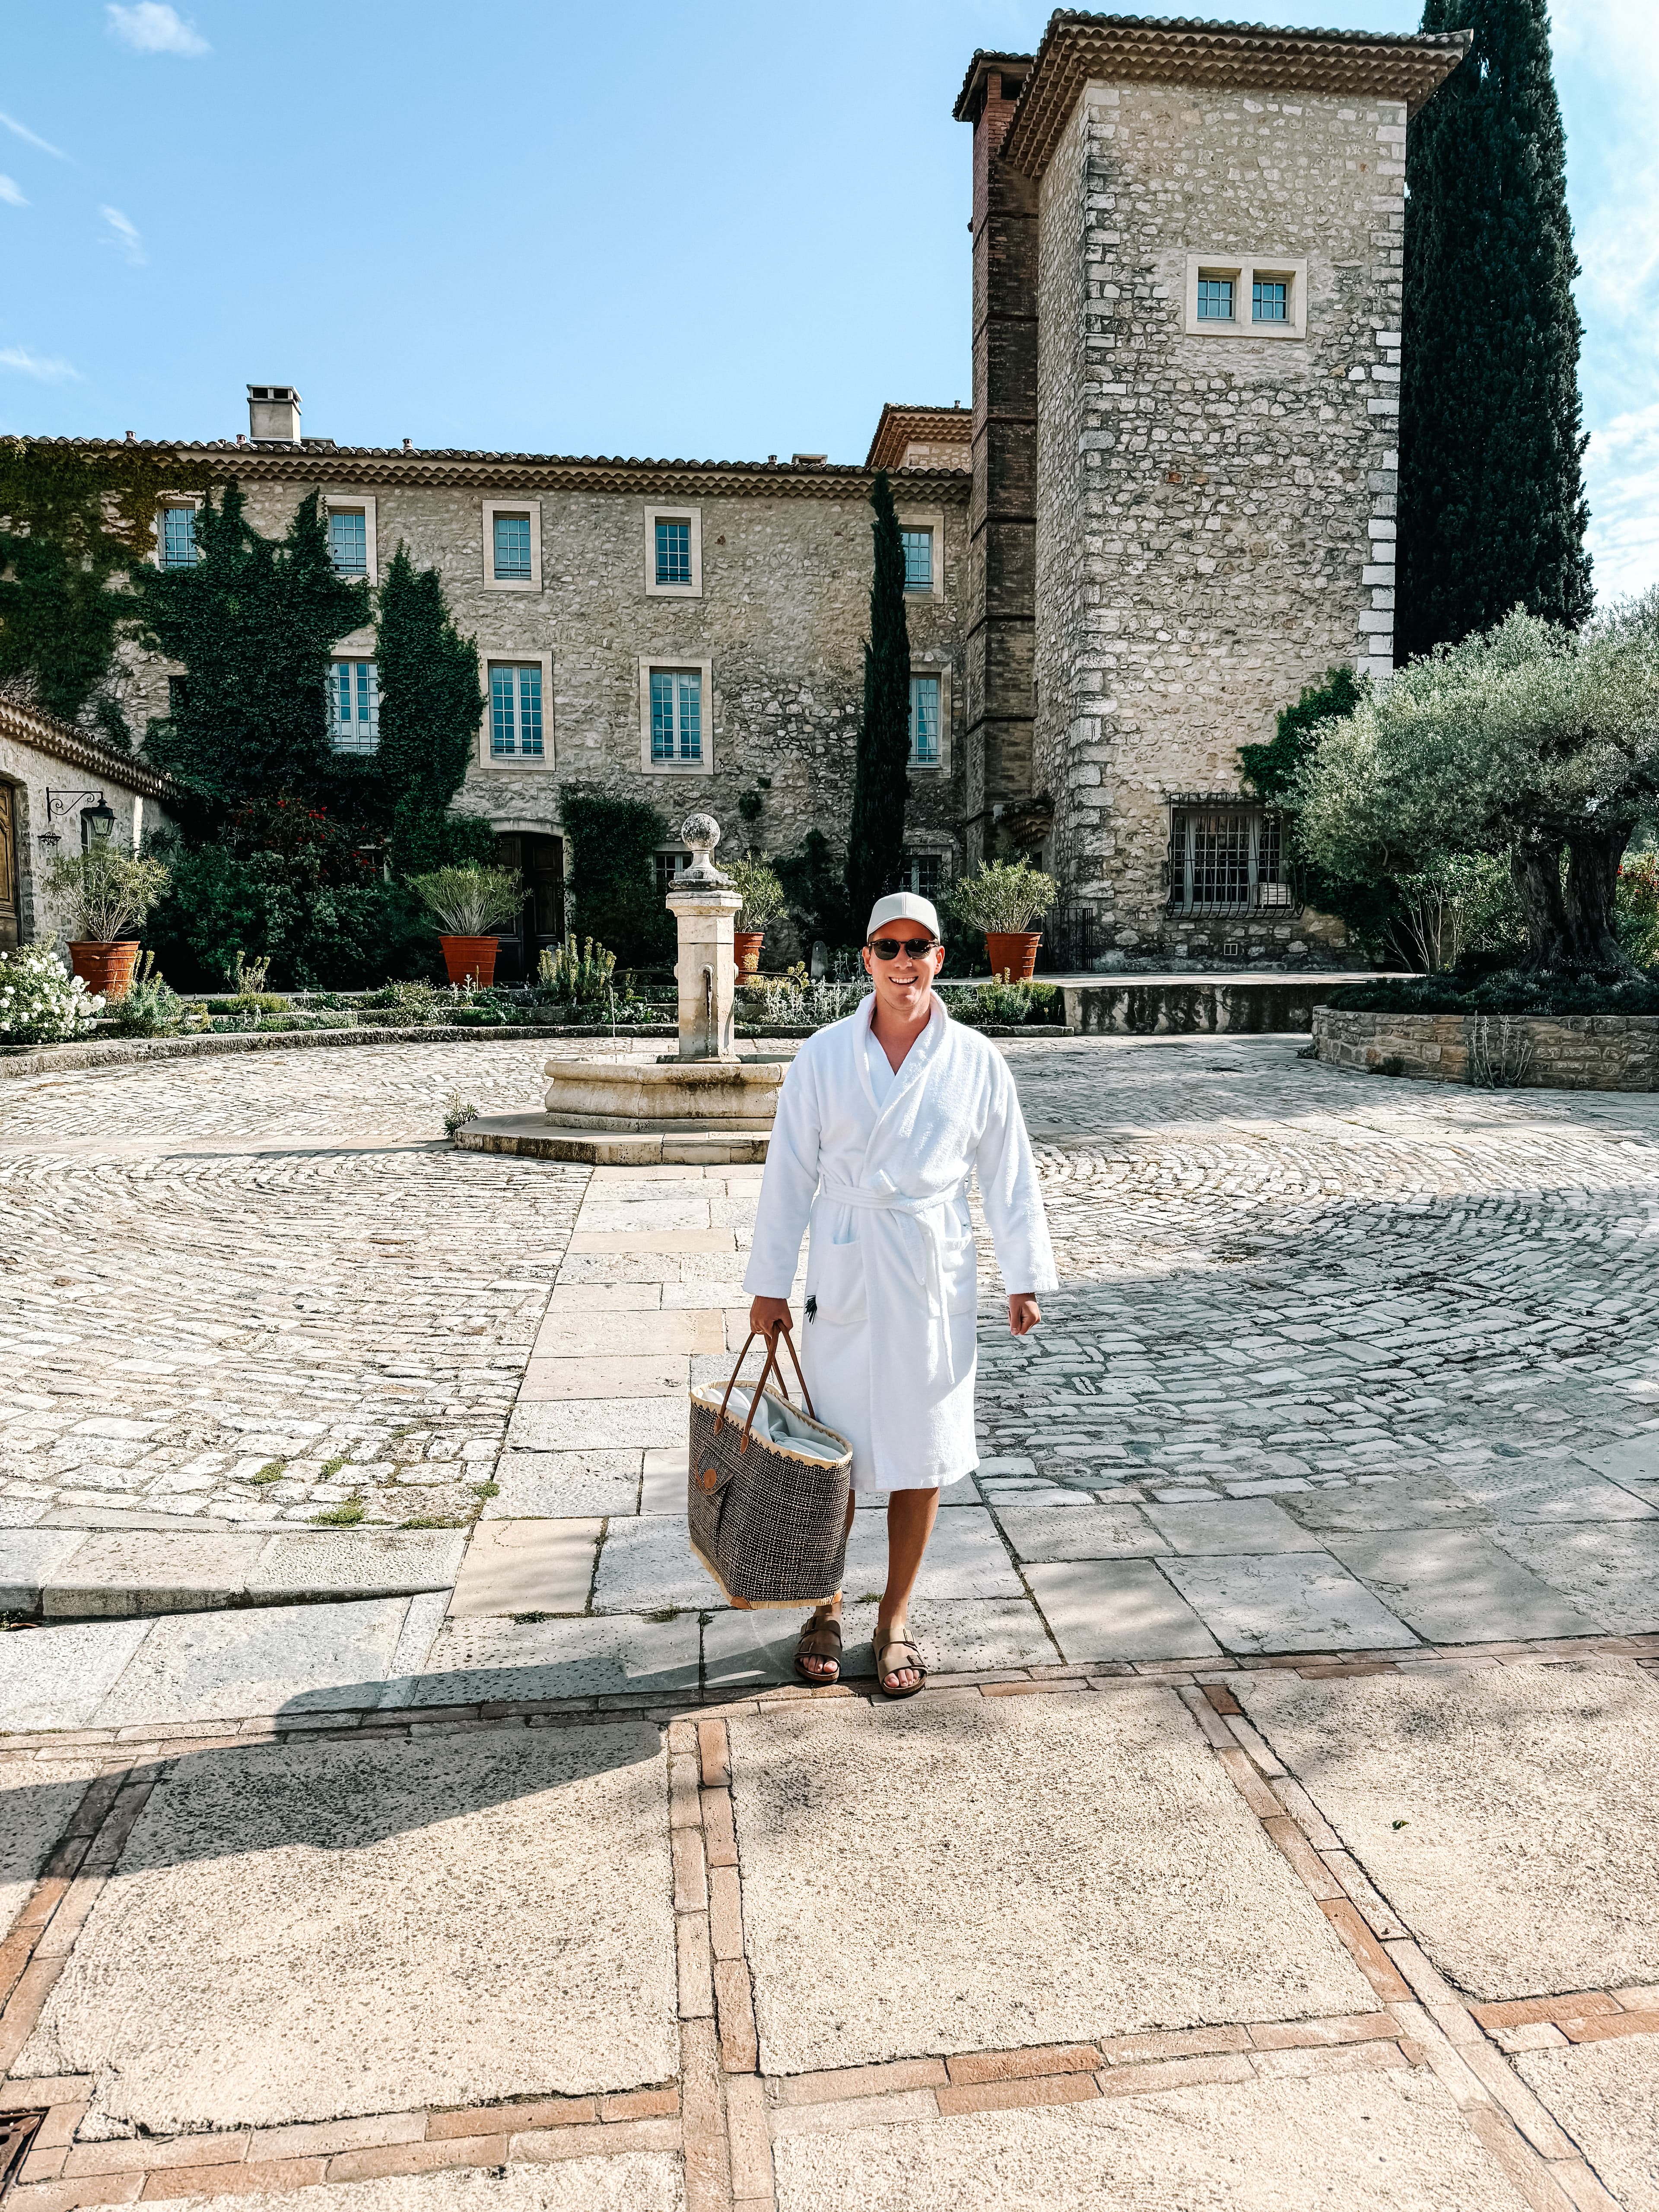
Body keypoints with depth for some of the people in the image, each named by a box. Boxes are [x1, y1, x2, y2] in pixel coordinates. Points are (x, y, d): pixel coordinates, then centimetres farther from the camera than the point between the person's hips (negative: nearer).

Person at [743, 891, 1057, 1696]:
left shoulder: (976, 1060, 0)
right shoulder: (823, 1055, -2)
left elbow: (1008, 1173, 5)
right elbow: (789, 1171, 1)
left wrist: (1025, 1276, 4)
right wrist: (769, 1283, 1)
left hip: (933, 1277, 0)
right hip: (842, 1274, 0)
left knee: (920, 1451, 8)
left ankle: (896, 1617, 26)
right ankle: (826, 1608, 29)